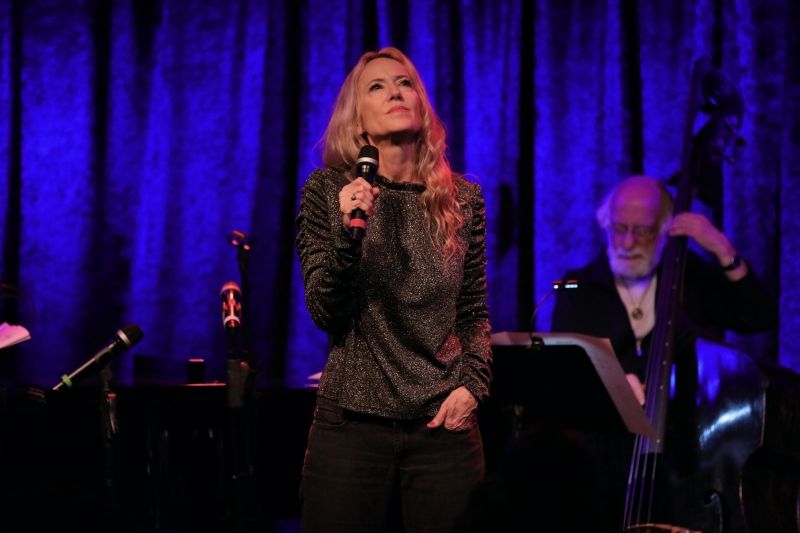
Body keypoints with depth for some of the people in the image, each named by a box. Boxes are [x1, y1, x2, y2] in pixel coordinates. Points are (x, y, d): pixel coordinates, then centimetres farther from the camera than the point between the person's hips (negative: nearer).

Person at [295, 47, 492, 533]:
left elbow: (474, 313, 12)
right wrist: (349, 233, -21)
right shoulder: (328, 191, 0)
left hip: (445, 425, 2)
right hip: (353, 421, -2)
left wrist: (473, 384, -4)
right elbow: (325, 312, -6)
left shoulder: (462, 198, 6)